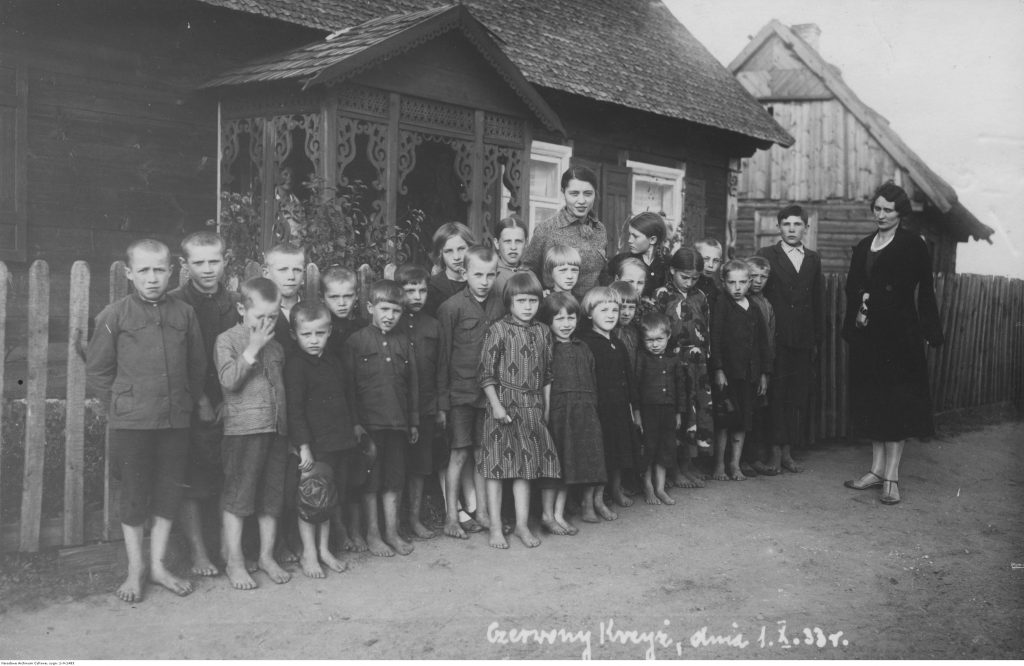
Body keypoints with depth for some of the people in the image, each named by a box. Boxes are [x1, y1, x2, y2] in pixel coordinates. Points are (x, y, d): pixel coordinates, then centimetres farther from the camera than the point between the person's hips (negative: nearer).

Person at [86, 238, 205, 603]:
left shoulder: (184, 313, 3)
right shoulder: (114, 315, -5)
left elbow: (198, 366, 11)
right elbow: (97, 370, 0)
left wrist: (188, 402, 7)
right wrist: (120, 408, -2)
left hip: (176, 421, 3)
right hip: (131, 423, -3)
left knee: (169, 494, 10)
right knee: (134, 496, 7)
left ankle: (158, 565, 25)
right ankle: (135, 569, 21)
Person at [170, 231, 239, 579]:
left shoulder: (235, 303, 8)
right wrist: (200, 400, -10)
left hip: (229, 405, 3)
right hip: (192, 407, -3)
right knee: (192, 484, 1)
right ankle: (199, 553, 11)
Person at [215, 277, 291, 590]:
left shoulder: (275, 346, 14)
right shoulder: (227, 341, -4)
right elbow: (229, 380, -18)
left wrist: (287, 424, 11)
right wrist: (253, 348, -17)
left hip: (276, 429, 6)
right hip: (243, 429, -6)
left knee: (272, 496, 10)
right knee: (237, 496, 0)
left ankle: (267, 555, 22)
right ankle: (234, 561, 10)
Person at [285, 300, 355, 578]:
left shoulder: (332, 361, 10)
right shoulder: (295, 364, -13)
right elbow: (294, 409, -16)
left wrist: (352, 428, 19)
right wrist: (304, 446, -20)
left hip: (339, 442, 7)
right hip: (314, 445, -7)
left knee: (331, 496, 15)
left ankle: (325, 549, 28)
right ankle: (309, 553, 16)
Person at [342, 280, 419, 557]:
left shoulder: (402, 341, 8)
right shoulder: (355, 341, -5)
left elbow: (412, 384, 12)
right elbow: (348, 385, -6)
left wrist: (414, 421, 11)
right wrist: (354, 422, -10)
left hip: (398, 421, 4)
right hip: (369, 422, -4)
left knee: (395, 479, 10)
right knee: (370, 481, 5)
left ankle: (392, 531, 22)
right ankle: (372, 534, 17)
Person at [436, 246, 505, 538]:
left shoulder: (500, 306, 4)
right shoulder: (451, 308, -8)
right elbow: (442, 358, -6)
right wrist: (441, 402, -8)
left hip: (490, 392, 4)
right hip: (460, 391, -3)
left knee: (483, 454, 9)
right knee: (459, 454, 0)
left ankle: (481, 513, 20)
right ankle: (451, 517, 9)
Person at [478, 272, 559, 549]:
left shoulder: (543, 332, 8)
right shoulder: (498, 331, -7)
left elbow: (547, 375, 14)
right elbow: (486, 373, -7)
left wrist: (546, 409, 11)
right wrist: (496, 405, -13)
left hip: (532, 409, 5)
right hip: (503, 406, -4)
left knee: (526, 467, 9)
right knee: (497, 467, 0)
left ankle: (522, 524, 18)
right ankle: (496, 528, 8)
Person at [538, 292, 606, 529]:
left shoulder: (583, 350, 14)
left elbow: (592, 384, 16)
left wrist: (592, 409, 10)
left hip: (583, 414, 6)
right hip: (556, 411, -6)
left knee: (569, 464, 8)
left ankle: (559, 513, 16)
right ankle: (547, 514, 8)